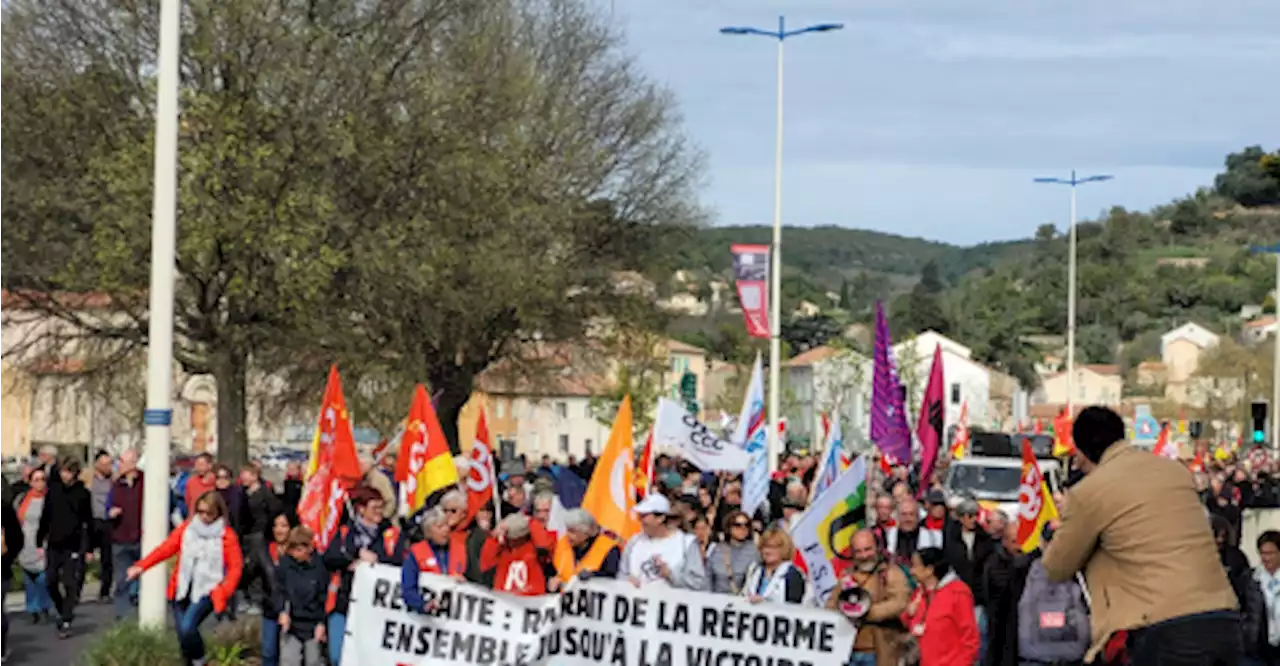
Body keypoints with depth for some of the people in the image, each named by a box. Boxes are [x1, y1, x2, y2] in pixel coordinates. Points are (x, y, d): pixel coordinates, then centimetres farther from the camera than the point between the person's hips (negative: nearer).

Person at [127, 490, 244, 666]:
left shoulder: (227, 535, -6)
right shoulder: (186, 528, 4)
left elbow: (235, 566, -7)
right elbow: (166, 548, -1)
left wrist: (225, 591, -21)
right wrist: (141, 566, -12)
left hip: (206, 592, -4)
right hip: (183, 590, 4)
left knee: (187, 628, -22)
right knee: (182, 633, 6)